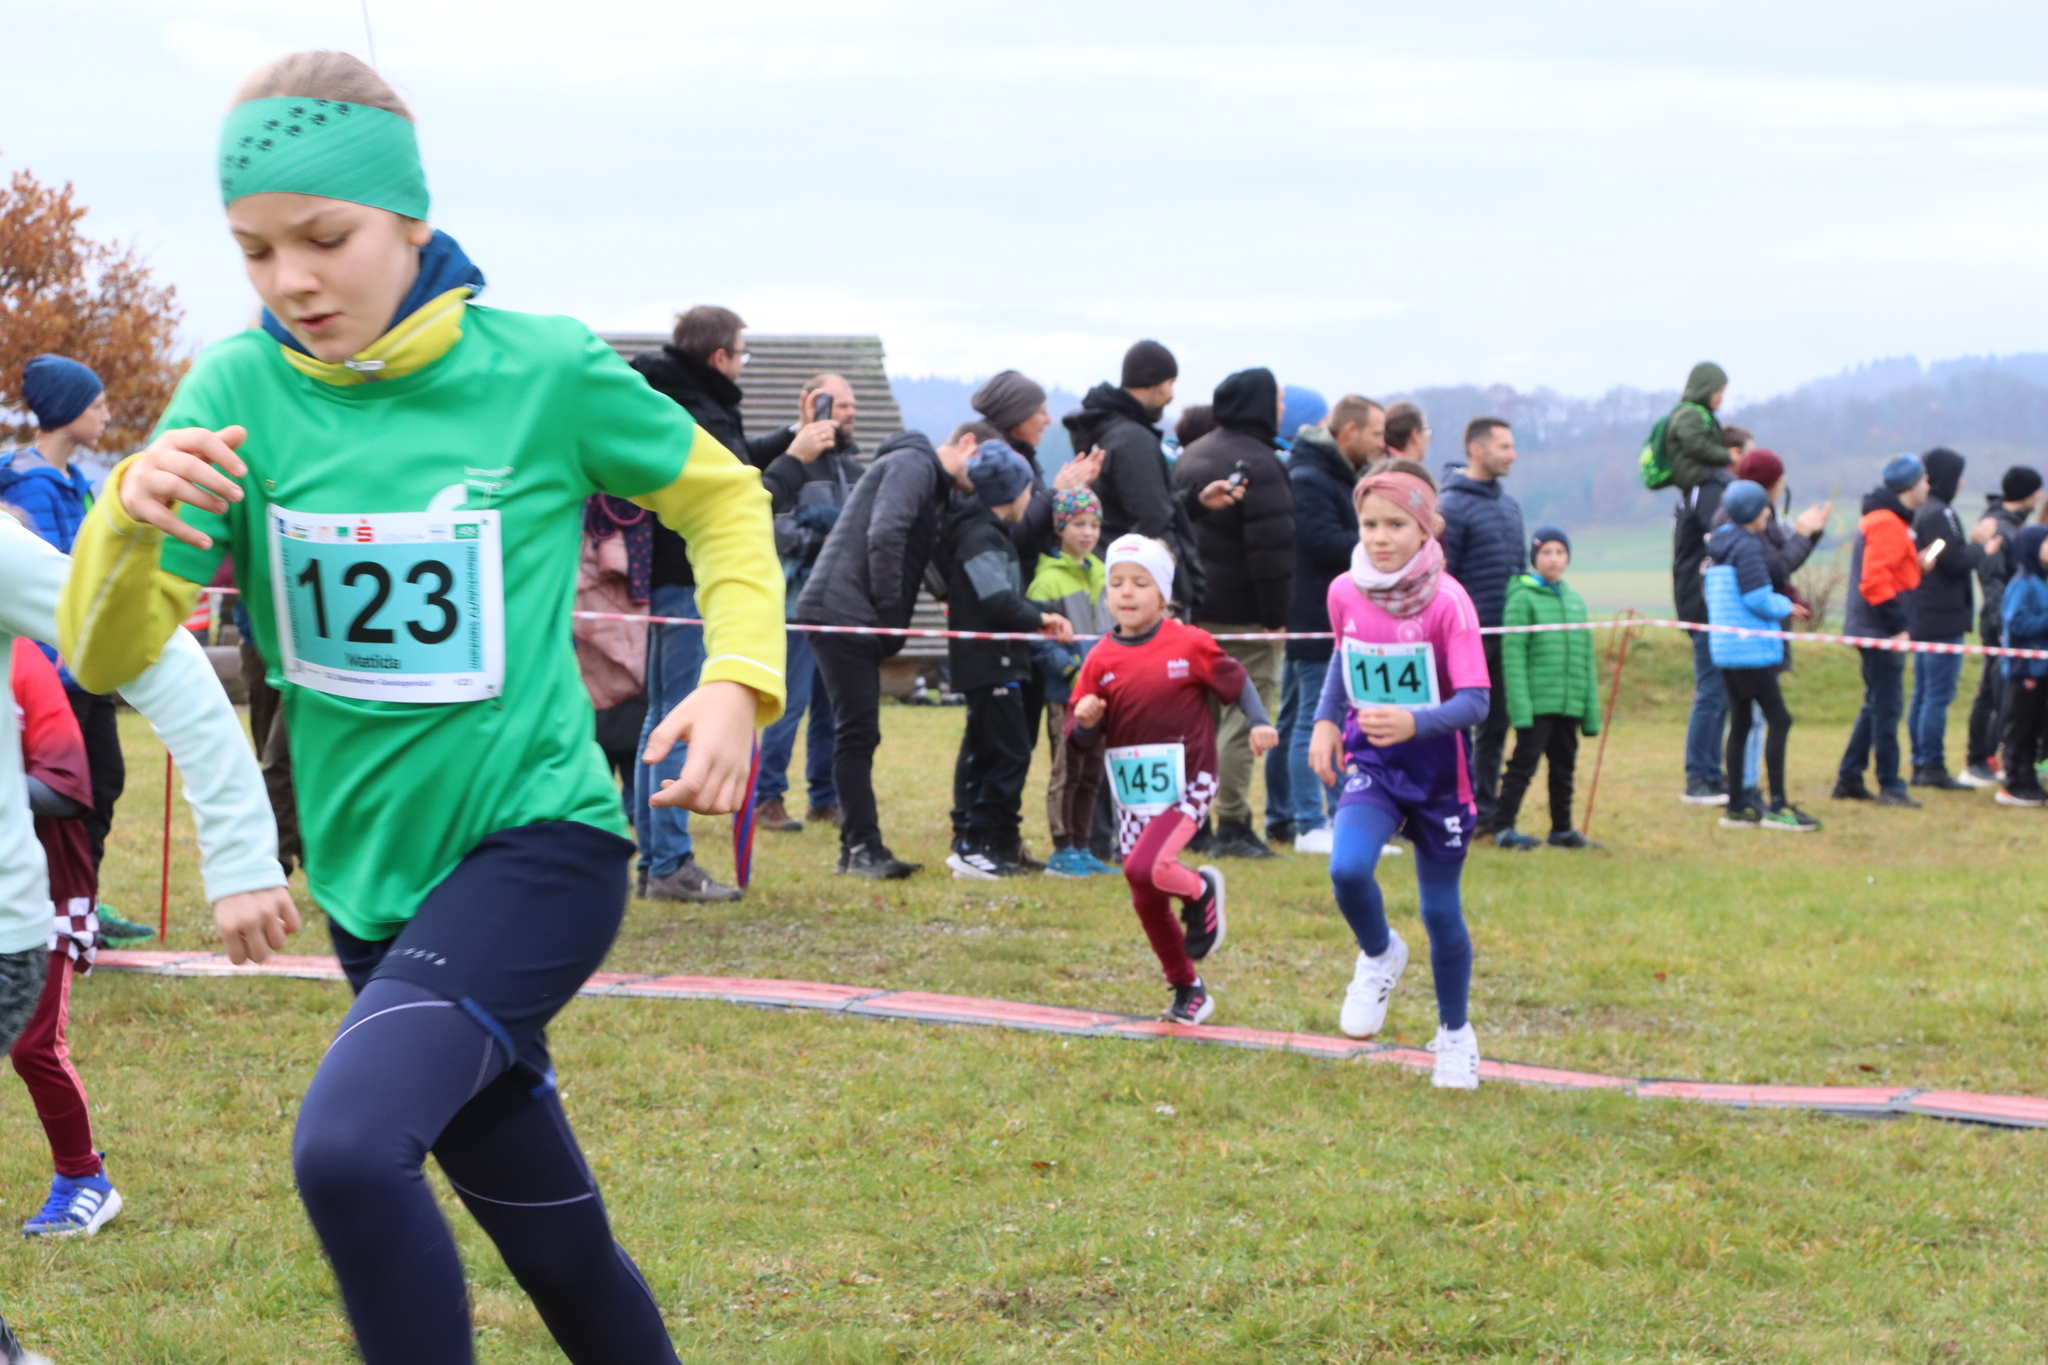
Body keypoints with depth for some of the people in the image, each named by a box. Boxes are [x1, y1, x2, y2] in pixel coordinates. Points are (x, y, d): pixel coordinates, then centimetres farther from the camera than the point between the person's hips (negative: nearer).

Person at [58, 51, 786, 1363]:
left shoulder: (545, 370, -11)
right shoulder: (236, 393, -5)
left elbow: (722, 497, 7)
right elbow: (109, 656, -10)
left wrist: (741, 676, -9)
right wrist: (131, 516, -31)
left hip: (538, 839, -4)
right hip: (372, 876, 4)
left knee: (350, 1145, -30)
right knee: (556, 1245, 17)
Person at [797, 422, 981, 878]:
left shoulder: (936, 488, 24)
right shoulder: (913, 464, -7)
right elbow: (884, 535, -21)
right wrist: (892, 614, -16)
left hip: (857, 620, 10)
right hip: (843, 612, -10)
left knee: (858, 734, 11)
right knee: (857, 731, -9)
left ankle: (859, 847, 14)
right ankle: (863, 846, -8)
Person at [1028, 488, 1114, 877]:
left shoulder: (1101, 574, 12)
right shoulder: (1048, 580, -11)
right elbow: (1040, 641, -15)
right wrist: (1074, 669, -22)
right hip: (1065, 694, -7)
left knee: (1091, 773, 11)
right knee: (1067, 772, -3)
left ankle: (1082, 847, 19)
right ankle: (1062, 851, 4)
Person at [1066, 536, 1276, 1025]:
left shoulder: (1189, 645, -8)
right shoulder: (1101, 659, 0)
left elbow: (1236, 681, 5)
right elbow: (1082, 740, 3)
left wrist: (1259, 723, -9)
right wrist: (1085, 721, -19)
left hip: (1186, 787, -4)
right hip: (1132, 796, 4)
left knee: (1144, 869, -26)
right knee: (1146, 903, 8)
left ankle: (1200, 891, 8)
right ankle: (1188, 991, 26)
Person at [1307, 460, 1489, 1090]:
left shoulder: (1448, 602, -19)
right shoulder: (1345, 593, -6)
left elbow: (1474, 701, -25)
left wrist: (1414, 721, -41)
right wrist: (1326, 718, 4)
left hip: (1437, 769, -2)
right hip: (1370, 761, 2)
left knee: (1441, 911, 7)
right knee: (1347, 868, -25)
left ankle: (1455, 1033, 32)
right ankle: (1379, 956, 8)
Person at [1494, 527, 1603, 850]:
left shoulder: (1574, 599, 13)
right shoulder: (1523, 597, -5)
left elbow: (1586, 657, 16)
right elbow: (1513, 654, -10)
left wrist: (1591, 710, 13)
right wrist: (1520, 707, -17)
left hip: (1569, 704, 6)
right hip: (1535, 703, -6)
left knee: (1564, 767, 12)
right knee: (1524, 765, -5)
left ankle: (1562, 829, 22)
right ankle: (1505, 829, 0)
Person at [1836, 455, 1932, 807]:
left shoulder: (1880, 519, 17)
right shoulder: (1888, 524, -16)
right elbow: (1874, 581, -24)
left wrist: (1917, 565, 9)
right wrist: (1896, 625, -22)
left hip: (1875, 630, 11)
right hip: (1881, 632, -11)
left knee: (1877, 706, 16)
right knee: (1887, 708, -5)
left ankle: (1849, 779, 20)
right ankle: (1890, 787, 0)